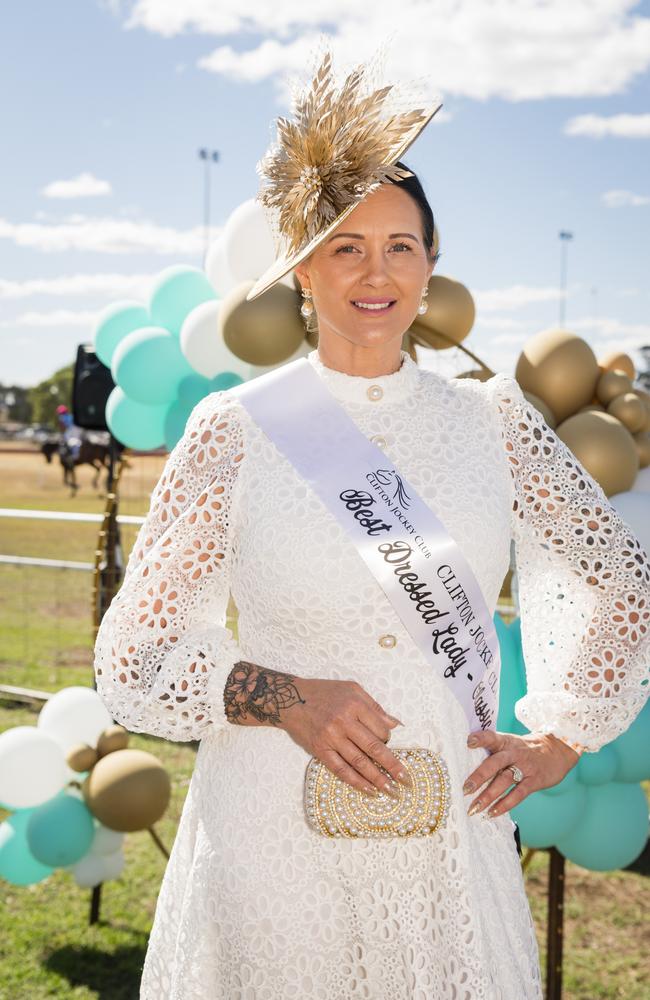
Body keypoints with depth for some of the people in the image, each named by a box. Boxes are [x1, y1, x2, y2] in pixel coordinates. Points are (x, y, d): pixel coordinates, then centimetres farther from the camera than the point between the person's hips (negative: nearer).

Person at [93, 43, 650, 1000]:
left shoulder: (492, 419, 2)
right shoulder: (234, 429, -5)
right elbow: (131, 656, -4)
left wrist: (560, 736, 8)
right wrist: (281, 695, -17)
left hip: (449, 843, 2)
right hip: (274, 841, -2)